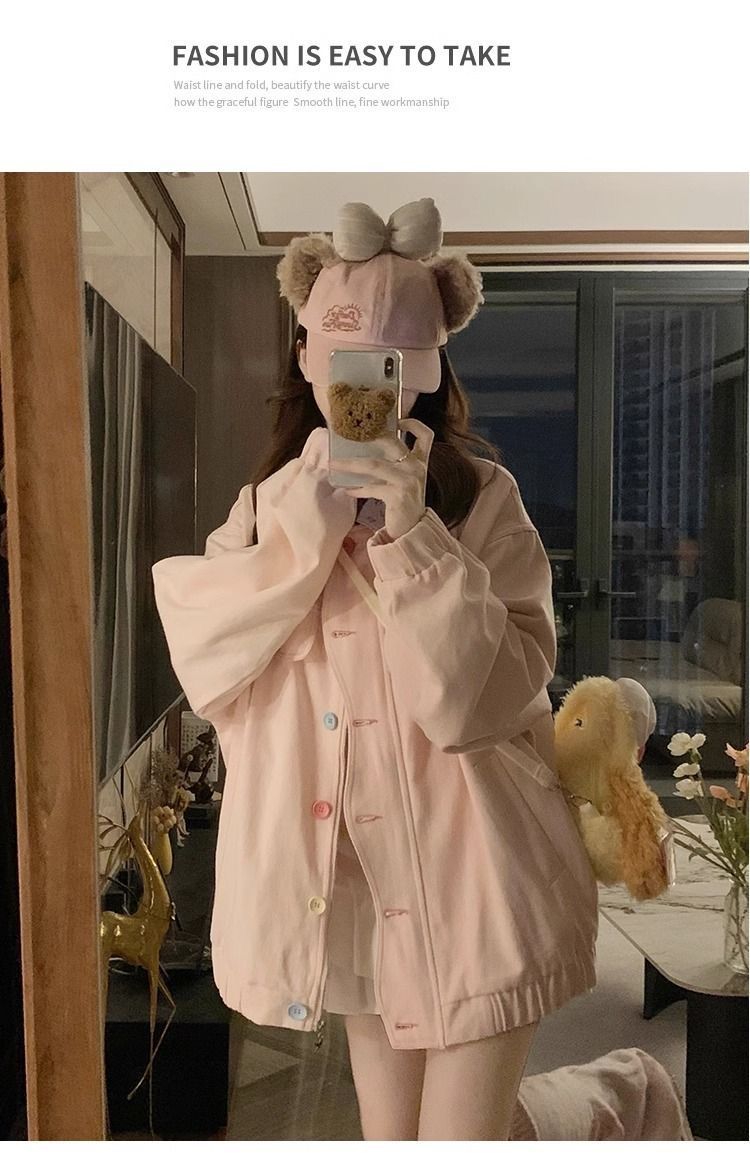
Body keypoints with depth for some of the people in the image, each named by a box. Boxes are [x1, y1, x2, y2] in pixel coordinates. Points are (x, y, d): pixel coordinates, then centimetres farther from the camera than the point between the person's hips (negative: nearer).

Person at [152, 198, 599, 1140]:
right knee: (385, 1133, 22)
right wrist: (302, 531, -18)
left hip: (465, 877, -3)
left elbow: (479, 700, -18)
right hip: (342, 879, 4)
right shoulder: (271, 501, 2)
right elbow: (205, 666, -8)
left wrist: (411, 534, -26)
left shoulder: (483, 502, -10)